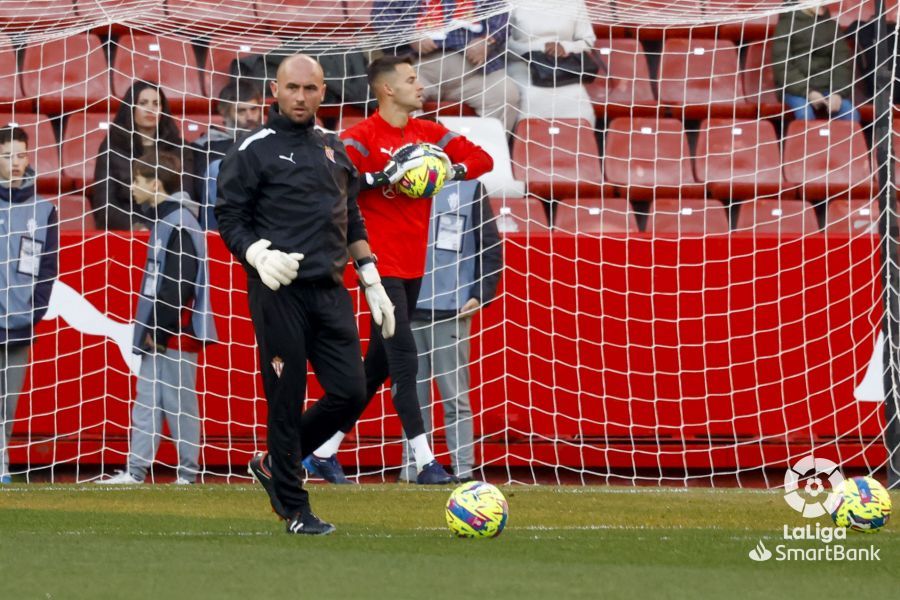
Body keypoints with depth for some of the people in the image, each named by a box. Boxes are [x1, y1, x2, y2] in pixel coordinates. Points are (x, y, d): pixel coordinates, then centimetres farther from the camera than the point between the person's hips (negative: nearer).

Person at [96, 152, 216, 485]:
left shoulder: (179, 223, -15)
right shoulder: (163, 219, 15)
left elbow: (180, 285, -20)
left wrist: (158, 330, -18)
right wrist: (149, 328, 16)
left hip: (177, 333, -10)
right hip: (159, 333, 10)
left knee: (178, 402, -3)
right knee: (146, 401, 8)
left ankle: (188, 475, 3)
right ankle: (135, 472, 8)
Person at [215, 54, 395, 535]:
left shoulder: (334, 149, 17)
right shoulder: (254, 150, 0)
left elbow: (352, 221, 23)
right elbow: (228, 217, -2)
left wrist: (373, 285, 18)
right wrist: (259, 256, -20)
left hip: (330, 293, 6)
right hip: (280, 292, -6)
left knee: (349, 391, -1)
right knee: (287, 400, -4)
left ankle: (275, 464, 20)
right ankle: (293, 509, 5)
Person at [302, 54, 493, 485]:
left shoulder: (428, 134, 11)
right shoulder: (362, 137, -9)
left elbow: (482, 159, 11)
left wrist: (452, 171, -7)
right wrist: (384, 177, -27)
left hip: (413, 265, 8)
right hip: (382, 264, -8)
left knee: (379, 364, 11)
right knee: (403, 358, -12)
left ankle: (325, 453, 20)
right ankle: (425, 462, -13)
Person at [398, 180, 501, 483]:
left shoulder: (469, 187, 5)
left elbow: (491, 247, 5)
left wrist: (480, 295, -5)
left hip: (452, 310, -3)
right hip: (406, 308, 3)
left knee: (455, 396, -3)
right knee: (410, 395, 4)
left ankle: (463, 471, -1)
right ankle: (412, 468, 8)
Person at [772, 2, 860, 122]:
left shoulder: (831, 25, 12)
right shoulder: (787, 24, 0)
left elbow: (842, 61, 7)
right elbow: (782, 66, -7)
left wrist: (838, 93, -12)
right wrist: (807, 92, -19)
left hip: (826, 88, 3)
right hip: (796, 89, -3)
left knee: (851, 114, -24)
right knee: (805, 112, -35)